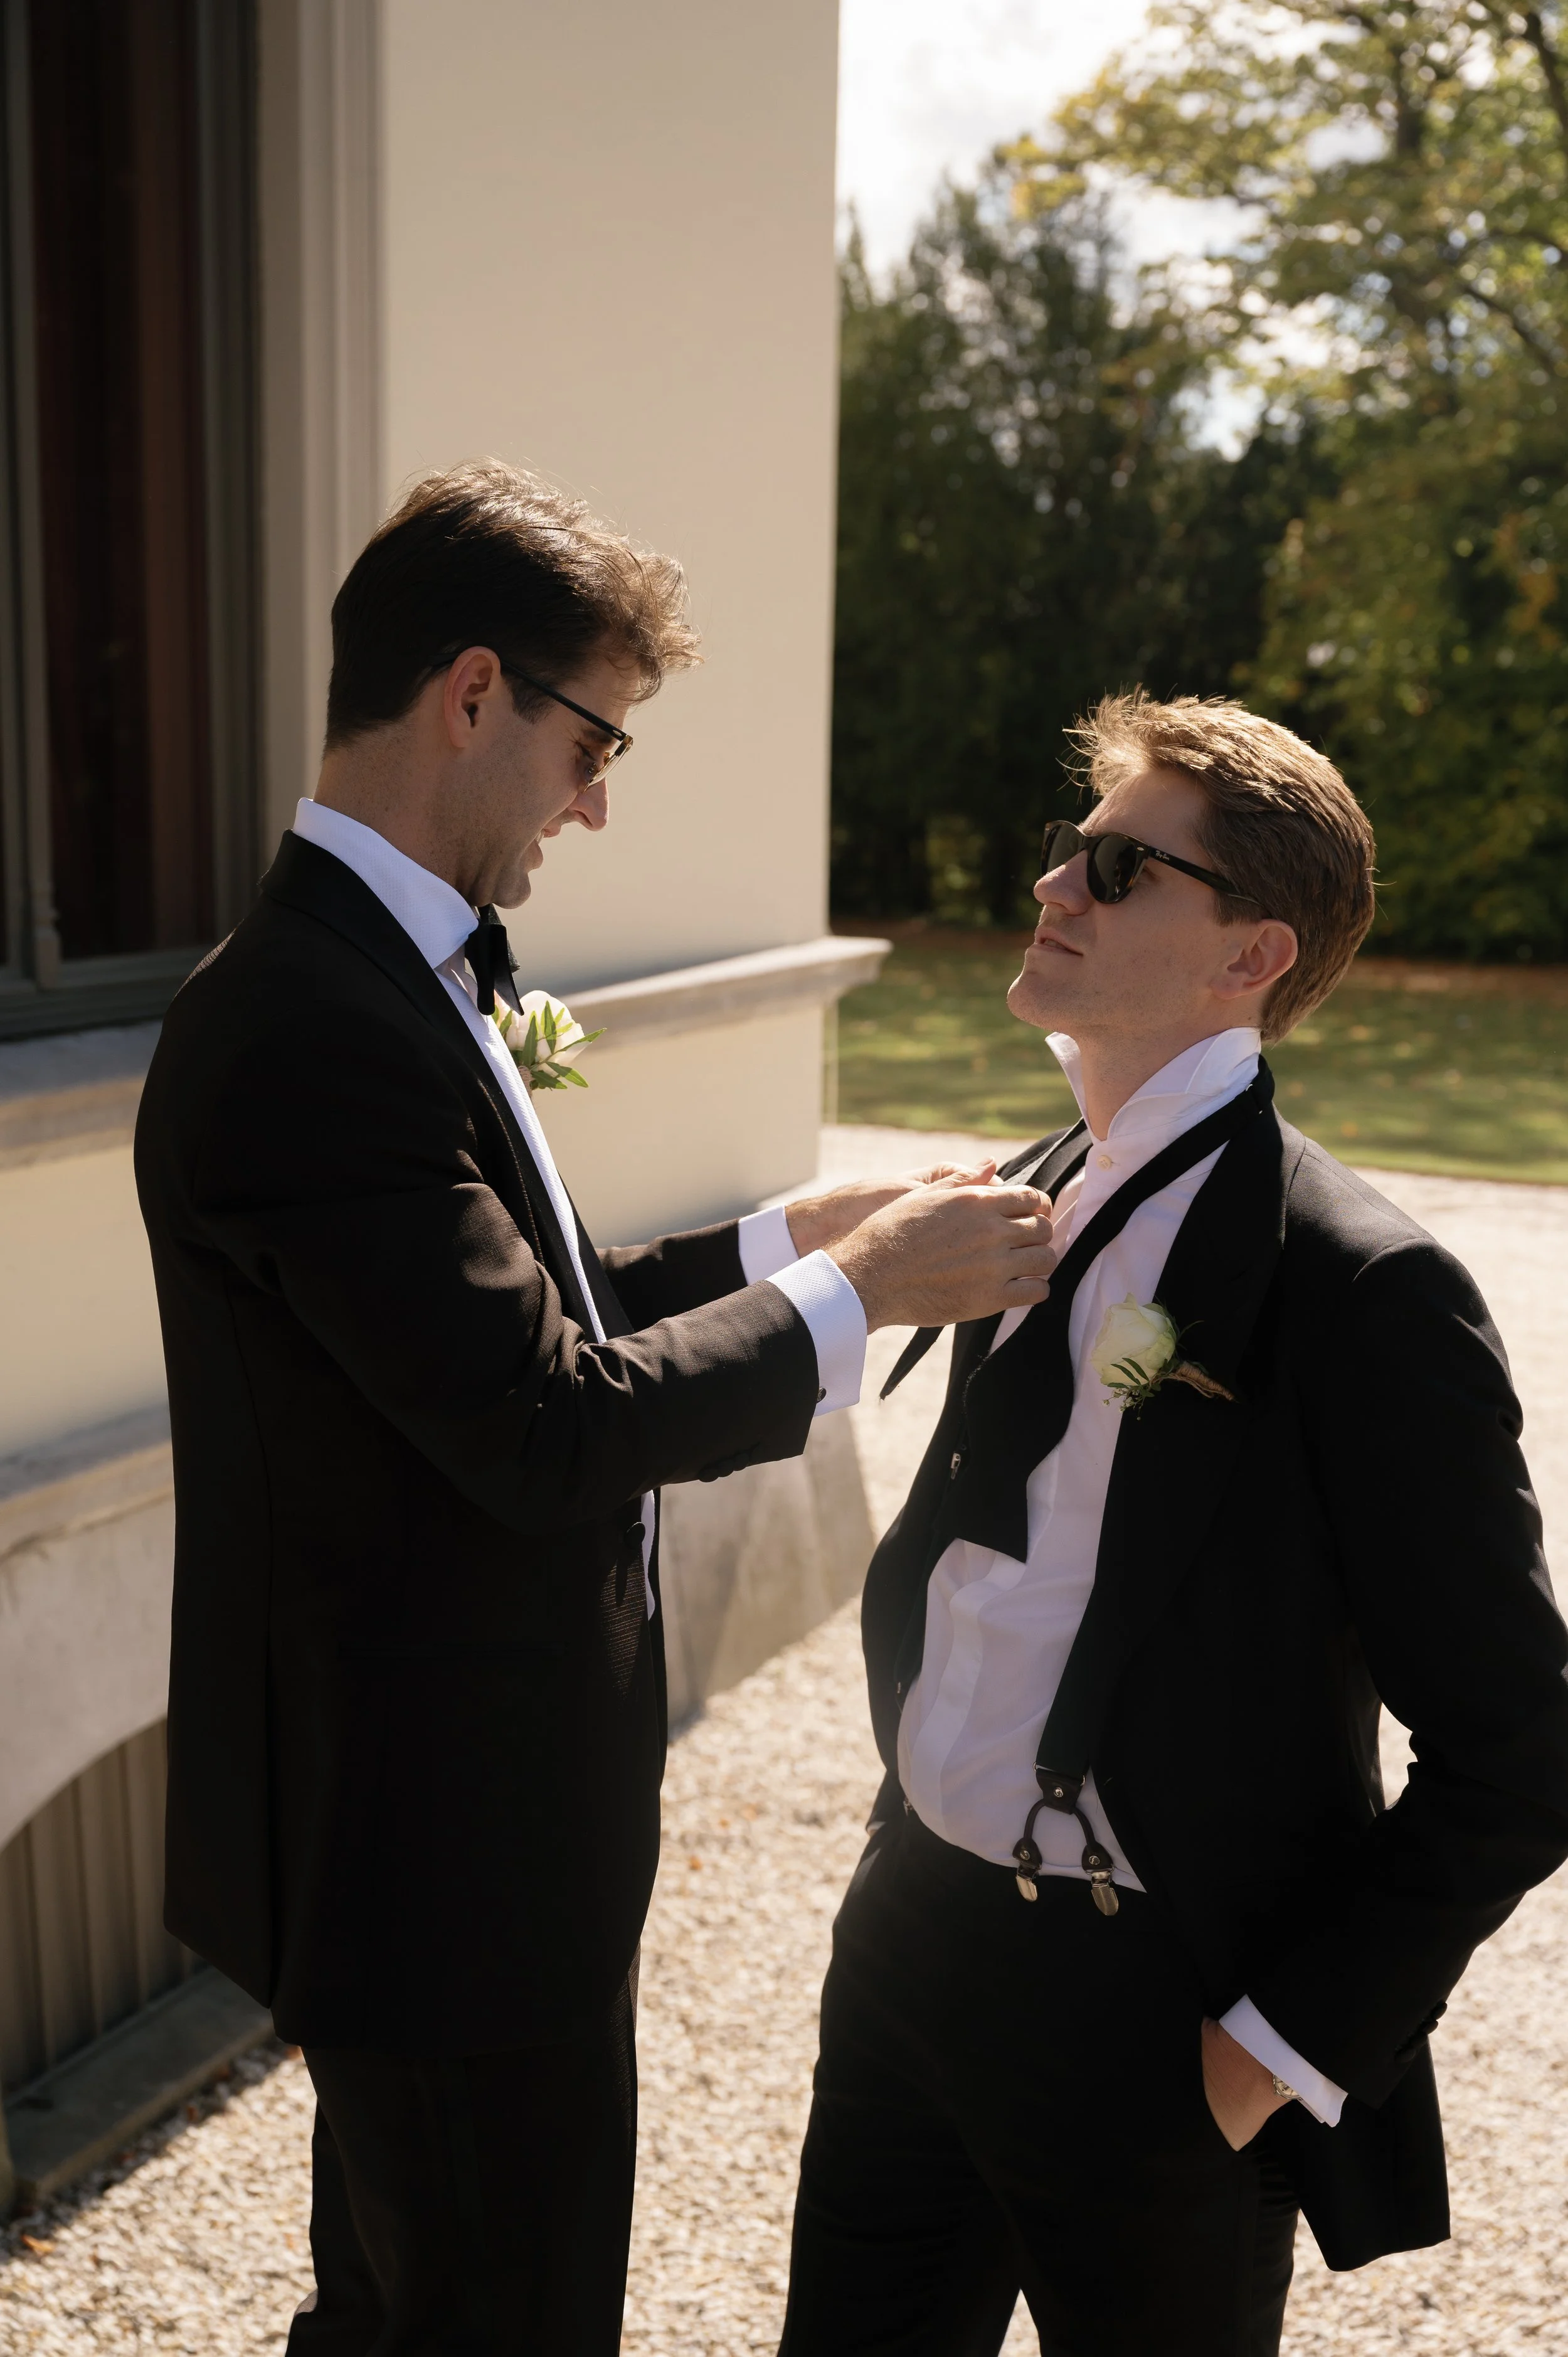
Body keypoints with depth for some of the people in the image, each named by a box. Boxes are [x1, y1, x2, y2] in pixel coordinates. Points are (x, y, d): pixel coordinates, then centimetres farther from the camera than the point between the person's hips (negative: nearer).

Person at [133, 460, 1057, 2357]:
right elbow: (547, 1425, -27)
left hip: (418, 1825, 10)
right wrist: (856, 1296, -16)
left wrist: (791, 1237, 6)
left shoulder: (374, 979, 8)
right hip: (444, 1849, -10)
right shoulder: (308, 1028, -26)